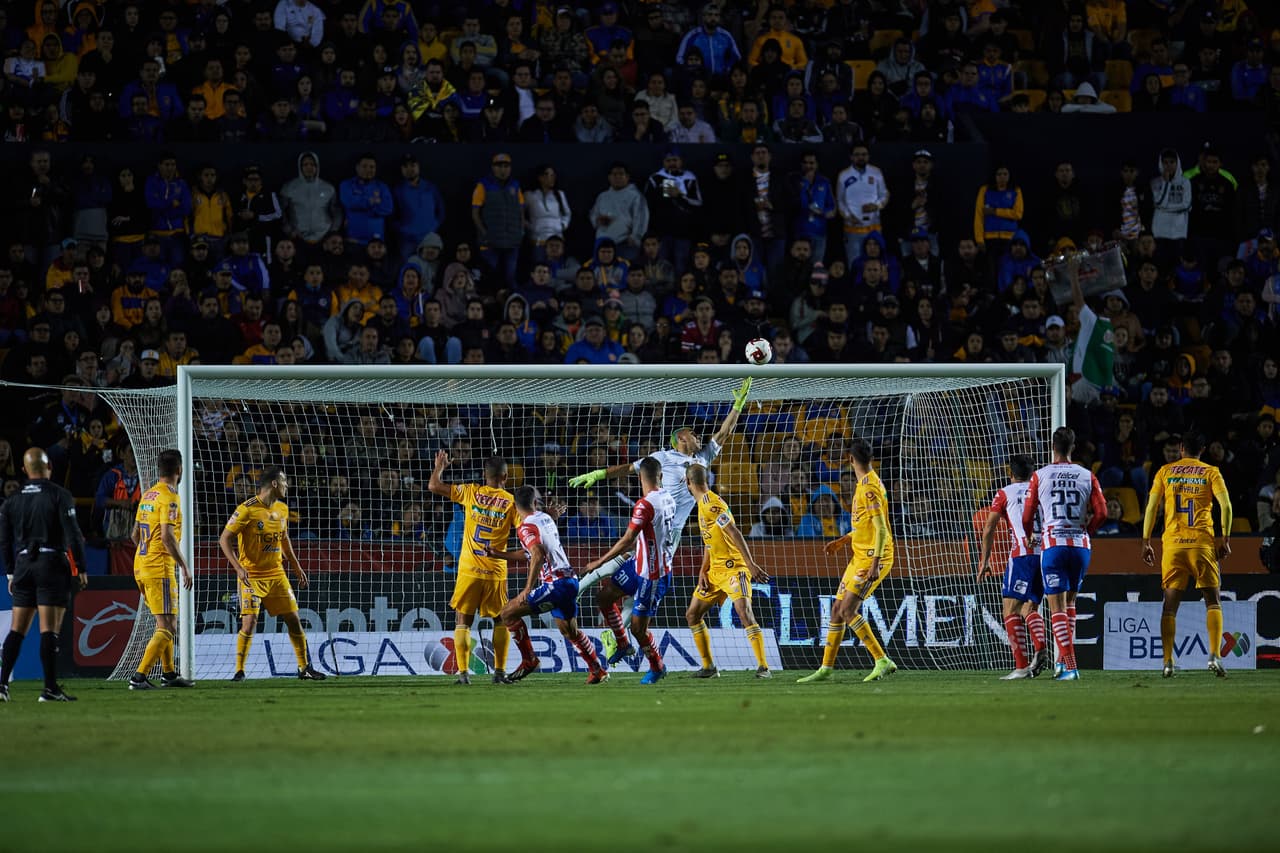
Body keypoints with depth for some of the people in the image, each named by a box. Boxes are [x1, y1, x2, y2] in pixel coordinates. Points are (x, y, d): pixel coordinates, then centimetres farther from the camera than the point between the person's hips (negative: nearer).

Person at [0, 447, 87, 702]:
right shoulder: (59, 495, -6)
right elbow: (73, 535, -10)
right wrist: (81, 569, -3)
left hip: (23, 565, 4)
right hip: (52, 565, -4)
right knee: (49, 630, -6)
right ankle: (50, 688, -8)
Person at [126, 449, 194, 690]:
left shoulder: (148, 495, 13)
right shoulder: (169, 498, -13)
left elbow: (135, 534, 19)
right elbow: (167, 536, -22)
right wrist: (184, 566, -16)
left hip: (141, 565, 9)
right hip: (160, 569, -9)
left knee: (169, 622, 21)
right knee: (167, 627, -8)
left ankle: (168, 673, 28)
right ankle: (139, 677, -16)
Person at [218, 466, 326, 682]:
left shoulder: (282, 510, 8)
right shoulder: (247, 510, -14)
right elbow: (224, 539, -13)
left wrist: (297, 567, 21)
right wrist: (238, 567, -24)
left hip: (277, 574, 6)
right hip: (252, 575, -6)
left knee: (293, 619, 6)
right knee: (249, 622, -14)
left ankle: (304, 668, 17)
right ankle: (239, 671, -3)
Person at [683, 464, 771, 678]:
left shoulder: (711, 504, -16)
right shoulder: (703, 504, 14)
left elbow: (735, 534, -24)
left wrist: (751, 564, -30)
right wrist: (703, 570, 8)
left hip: (733, 568, -10)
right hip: (715, 570, 10)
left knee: (744, 612, -24)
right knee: (692, 615, 12)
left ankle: (763, 667, -26)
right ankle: (708, 667, 19)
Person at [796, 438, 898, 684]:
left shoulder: (869, 487, -17)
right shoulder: (864, 484, 14)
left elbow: (881, 528, -22)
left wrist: (875, 563, -26)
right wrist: (843, 540, 25)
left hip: (872, 558, -10)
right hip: (859, 557, 10)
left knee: (848, 610, -16)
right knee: (837, 609, 10)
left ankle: (883, 662, -12)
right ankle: (826, 668, 16)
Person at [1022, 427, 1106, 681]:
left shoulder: (1039, 476, 1)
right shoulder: (1087, 476, 5)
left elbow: (1027, 516, 3)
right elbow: (1101, 512, 0)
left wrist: (1031, 535, 24)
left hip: (1052, 544, -3)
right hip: (1080, 545, 3)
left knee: (1058, 607, -4)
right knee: (1069, 602, 21)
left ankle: (1070, 667, -14)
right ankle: (1063, 659, 19)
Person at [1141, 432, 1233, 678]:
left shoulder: (1165, 472, 9)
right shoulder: (1211, 473, 6)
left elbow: (1151, 507, 4)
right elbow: (1225, 505, -6)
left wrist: (1146, 542, 7)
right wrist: (1225, 538, -1)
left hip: (1172, 544, 1)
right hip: (1202, 544, -1)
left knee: (1170, 604, 5)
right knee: (1213, 601, 5)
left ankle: (1167, 662, -2)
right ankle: (1214, 656, -11)